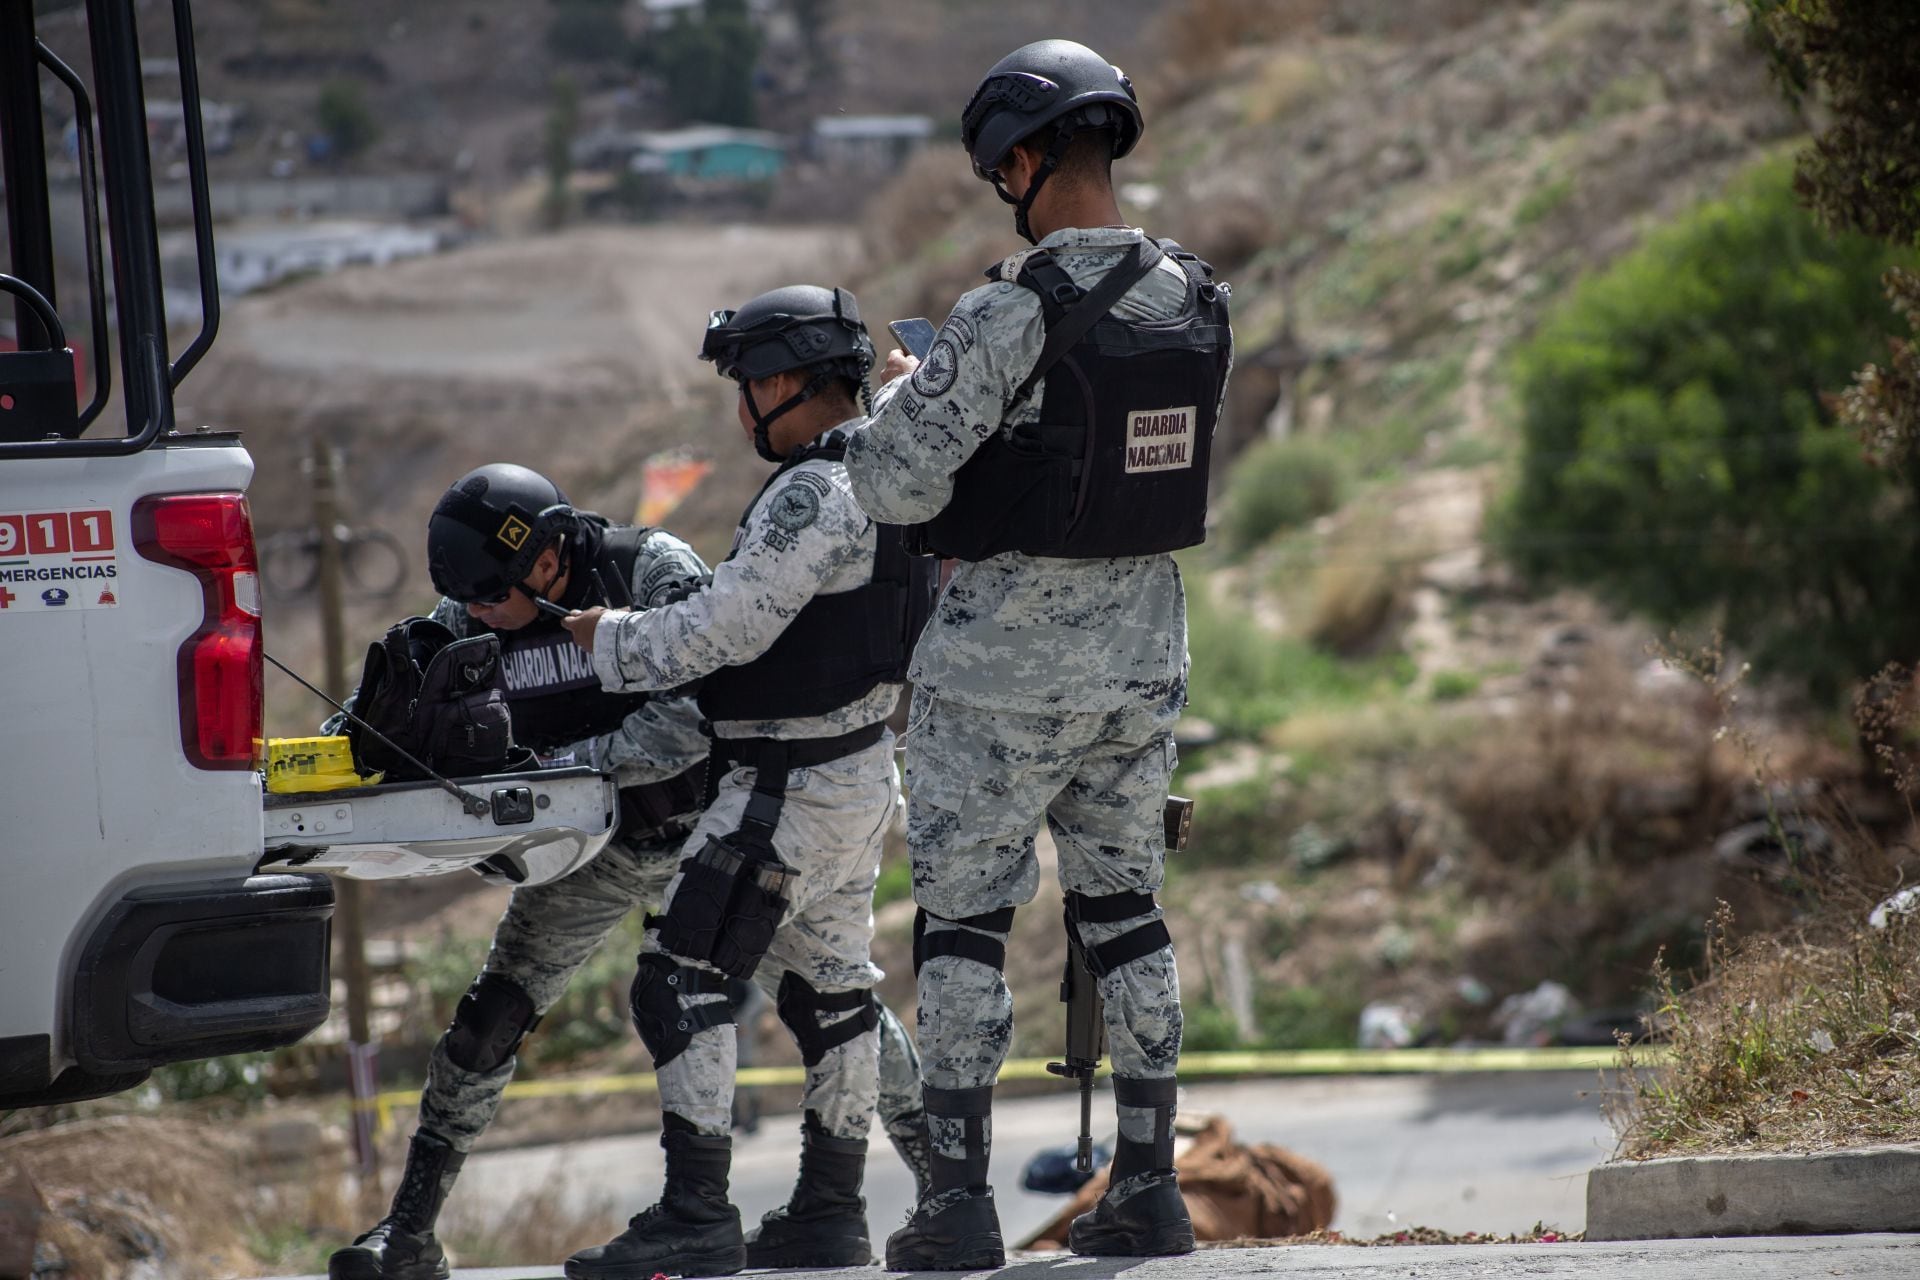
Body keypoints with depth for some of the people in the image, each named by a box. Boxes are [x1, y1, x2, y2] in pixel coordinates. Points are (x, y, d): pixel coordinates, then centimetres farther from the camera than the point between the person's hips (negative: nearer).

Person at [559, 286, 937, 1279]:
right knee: (828, 989, 15)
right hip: (859, 772, 11)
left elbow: (726, 627, -22)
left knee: (680, 983, -10)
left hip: (789, 788, -11)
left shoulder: (817, 496, -20)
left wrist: (609, 643, -7)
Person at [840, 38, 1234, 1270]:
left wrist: (905, 394, 1)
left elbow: (895, 485, -20)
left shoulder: (1015, 315, -21)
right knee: (1124, 908, 16)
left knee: (964, 917, 3)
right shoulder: (1199, 304, 1)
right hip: (1144, 647, 6)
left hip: (1008, 658, -6)